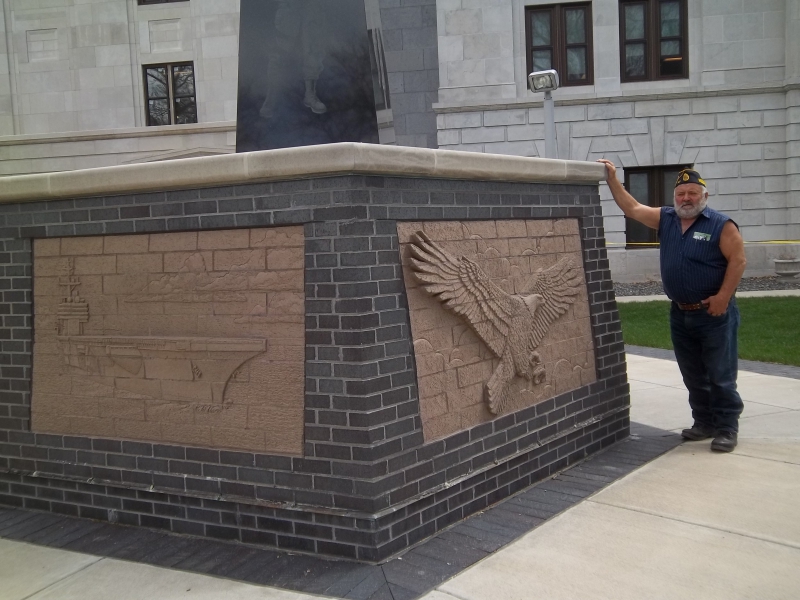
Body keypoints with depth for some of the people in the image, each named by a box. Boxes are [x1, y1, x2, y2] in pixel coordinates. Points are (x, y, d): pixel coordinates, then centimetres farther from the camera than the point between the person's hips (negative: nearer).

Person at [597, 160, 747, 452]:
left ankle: (726, 428, 7)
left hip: (715, 314, -6)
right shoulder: (665, 219, 8)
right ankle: (704, 423, 25)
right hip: (680, 315, 6)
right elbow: (631, 208, 10)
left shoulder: (721, 225, -8)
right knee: (693, 377, 14)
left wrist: (723, 296, -17)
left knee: (721, 376, 0)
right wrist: (612, 179, 4)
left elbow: (737, 259, -12)